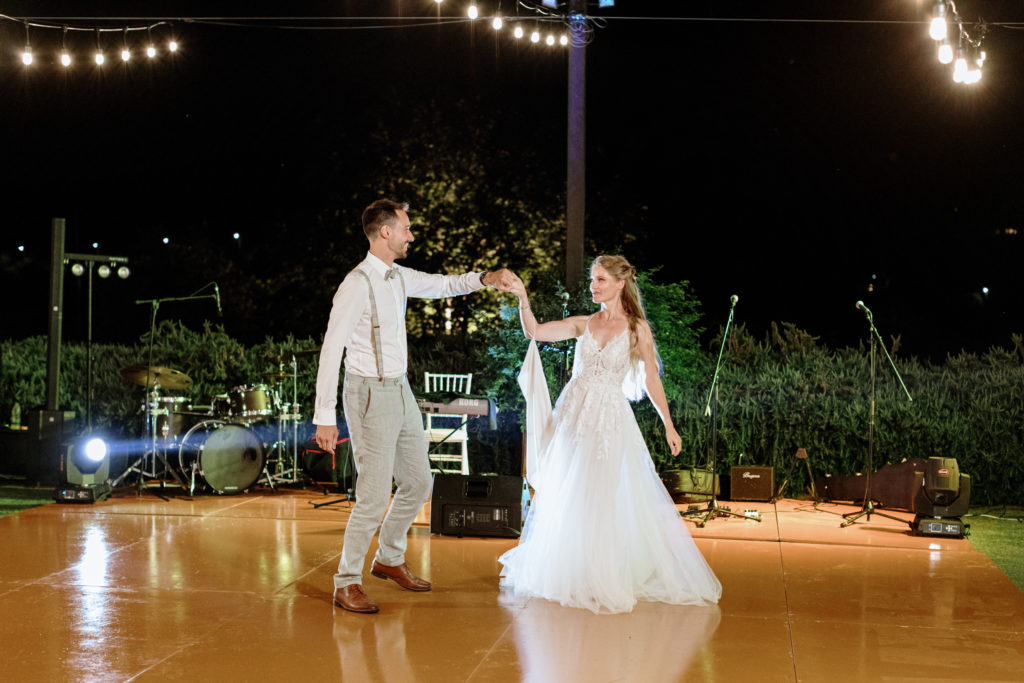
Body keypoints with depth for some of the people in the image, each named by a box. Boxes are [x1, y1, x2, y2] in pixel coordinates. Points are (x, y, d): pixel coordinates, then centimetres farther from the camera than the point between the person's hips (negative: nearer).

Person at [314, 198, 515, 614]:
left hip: (400, 392, 9)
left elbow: (441, 285, 26)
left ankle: (389, 559, 34)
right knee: (375, 494, -8)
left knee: (417, 482, 17)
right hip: (370, 395, -9)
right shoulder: (357, 285, -18)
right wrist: (324, 416, -22)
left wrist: (486, 279, 8)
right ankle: (347, 583, 6)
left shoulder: (398, 277, 7)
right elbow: (331, 350, -20)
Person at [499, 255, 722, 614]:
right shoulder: (584, 324, 6)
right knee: (566, 499, 8)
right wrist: (523, 298, -15)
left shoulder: (637, 328, -2)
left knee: (606, 501, -2)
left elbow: (651, 379, 0)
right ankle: (569, 574, 25)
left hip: (611, 419, -3)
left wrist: (668, 425, 0)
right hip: (574, 414, 3)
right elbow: (535, 331, -1)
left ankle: (607, 579, 12)